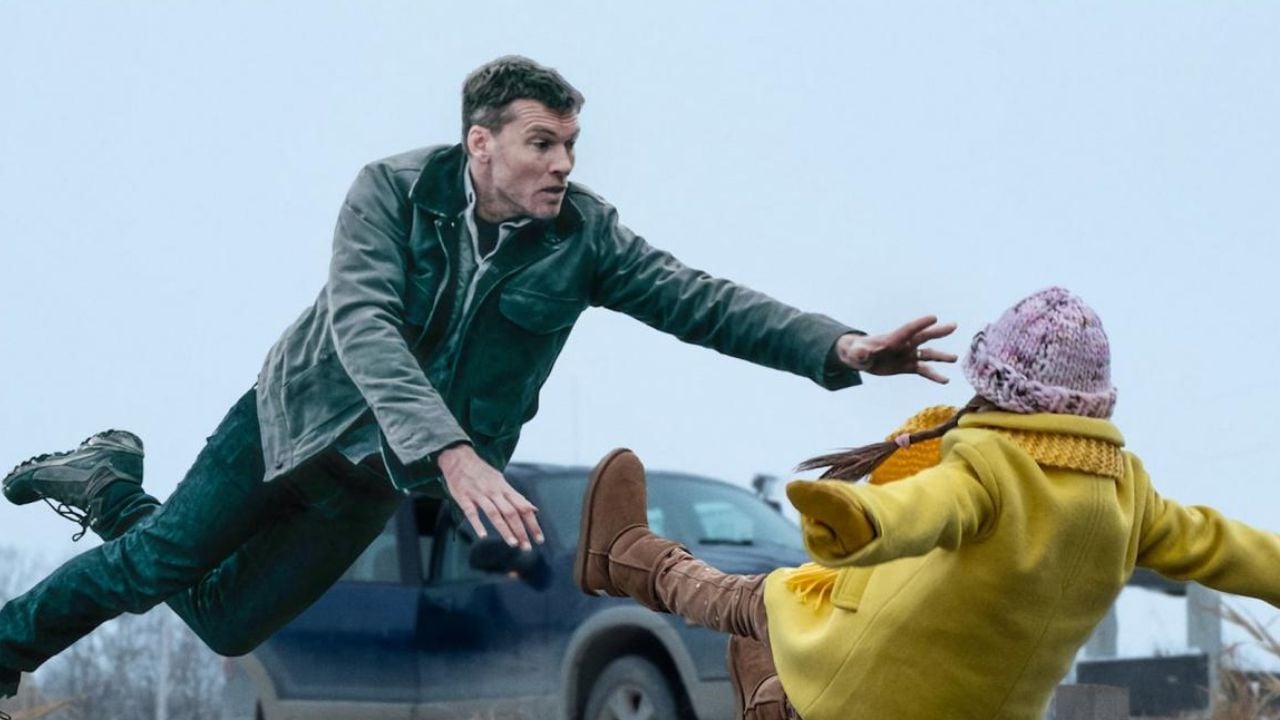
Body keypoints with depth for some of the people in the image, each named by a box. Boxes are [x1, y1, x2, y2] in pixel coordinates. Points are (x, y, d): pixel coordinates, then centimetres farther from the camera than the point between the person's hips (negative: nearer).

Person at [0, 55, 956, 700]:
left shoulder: (582, 234, -16)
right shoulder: (395, 190, -23)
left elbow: (700, 301, -21)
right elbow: (362, 321, -36)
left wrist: (839, 348, -36)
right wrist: (455, 454, -50)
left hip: (382, 473, 3)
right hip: (296, 415, -3)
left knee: (229, 625, 5)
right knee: (161, 561, -6)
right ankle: (107, 480, 26)